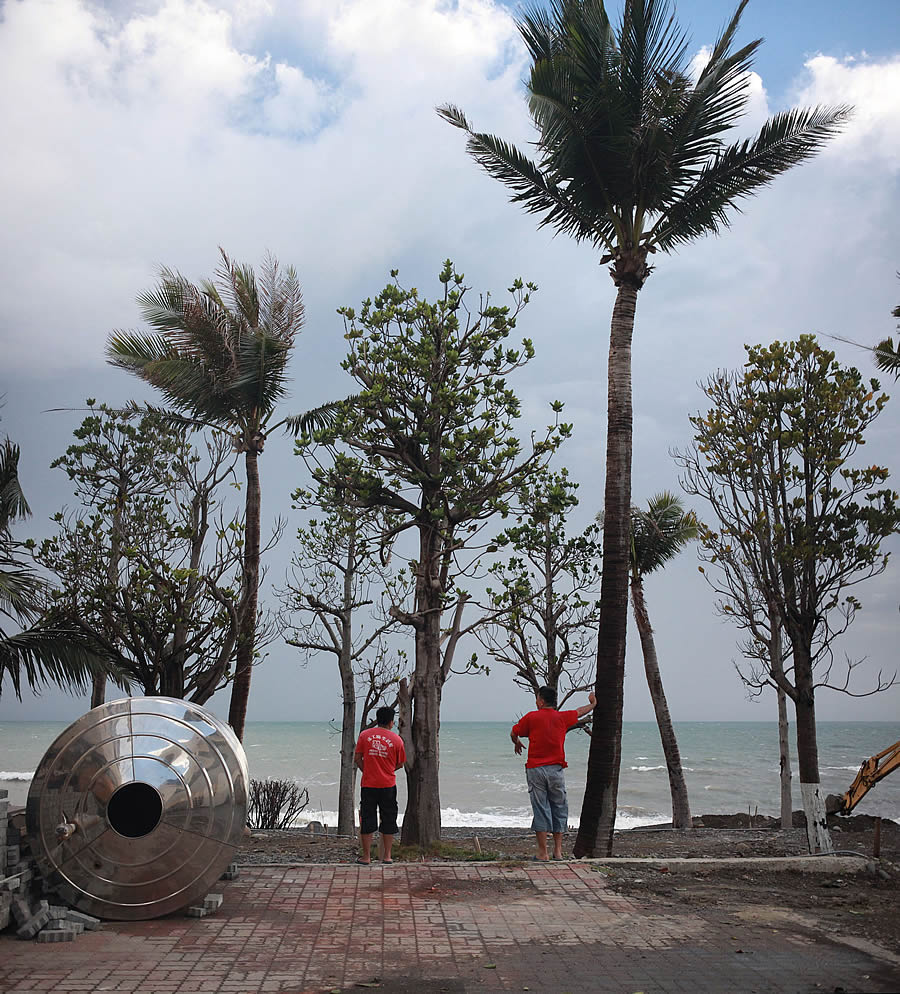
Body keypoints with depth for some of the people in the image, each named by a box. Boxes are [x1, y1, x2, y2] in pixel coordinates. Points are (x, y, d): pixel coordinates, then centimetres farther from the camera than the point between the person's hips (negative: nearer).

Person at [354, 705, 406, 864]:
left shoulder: (364, 735, -1)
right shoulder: (397, 739, -2)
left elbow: (357, 758, 1)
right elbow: (400, 764, 7)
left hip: (368, 785, 0)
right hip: (388, 785, 0)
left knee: (367, 820, 7)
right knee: (388, 820, 11)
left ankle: (366, 856, 11)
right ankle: (387, 856, 14)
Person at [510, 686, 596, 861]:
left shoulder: (531, 717, -2)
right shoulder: (562, 717, 5)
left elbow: (514, 733, 9)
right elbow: (580, 712, 24)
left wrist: (517, 743, 32)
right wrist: (592, 704, 45)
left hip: (535, 769, -2)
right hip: (556, 769, 2)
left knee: (540, 809, 1)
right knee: (559, 809, 12)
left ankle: (543, 852, 3)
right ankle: (558, 850, 14)